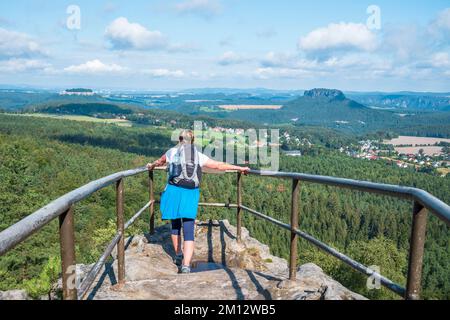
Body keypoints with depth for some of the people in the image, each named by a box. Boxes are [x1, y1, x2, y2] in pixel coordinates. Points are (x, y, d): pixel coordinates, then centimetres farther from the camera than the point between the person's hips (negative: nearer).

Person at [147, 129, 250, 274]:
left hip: (174, 191, 0)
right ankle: (186, 265, -14)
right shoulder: (199, 156, 10)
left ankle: (179, 256, 34)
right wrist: (240, 168, 22)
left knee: (175, 225, 21)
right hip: (191, 194, 0)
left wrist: (151, 166, 52)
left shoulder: (172, 152, 10)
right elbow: (219, 165, 12)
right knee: (189, 231, -1)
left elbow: (159, 162, 29)